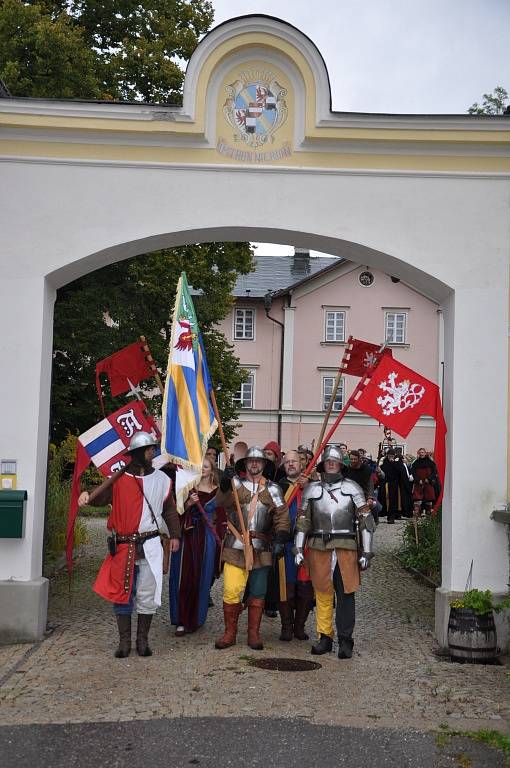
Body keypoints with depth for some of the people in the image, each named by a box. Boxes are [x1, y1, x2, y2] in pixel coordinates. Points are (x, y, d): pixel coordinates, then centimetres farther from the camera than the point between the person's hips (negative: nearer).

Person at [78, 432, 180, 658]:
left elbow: (169, 510, 16)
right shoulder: (119, 478, 1)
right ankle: (124, 641, 15)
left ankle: (142, 640, 19)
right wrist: (87, 495, -26)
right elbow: (101, 497, -5)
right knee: (121, 593, 3)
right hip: (123, 546, -1)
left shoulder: (161, 479, 9)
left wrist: (174, 535, 12)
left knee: (147, 595, 5)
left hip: (150, 546, 2)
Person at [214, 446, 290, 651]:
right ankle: (230, 632, 8)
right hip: (235, 547, -1)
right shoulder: (235, 483, 4)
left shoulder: (272, 489, 8)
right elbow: (222, 502, -14)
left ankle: (254, 634, 19)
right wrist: (225, 483, -32)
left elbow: (282, 515, 4)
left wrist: (280, 539, -9)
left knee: (257, 593, 8)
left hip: (261, 548, 1)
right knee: (231, 591, -6)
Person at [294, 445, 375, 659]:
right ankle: (325, 637, 13)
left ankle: (345, 639, 4)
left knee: (346, 592, -3)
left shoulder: (352, 488, 8)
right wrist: (299, 549, 7)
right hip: (319, 547, 1)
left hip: (346, 546, -1)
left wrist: (366, 552, 1)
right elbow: (302, 521, 14)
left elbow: (366, 520, 6)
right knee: (322, 592, 3)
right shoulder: (311, 489, 13)